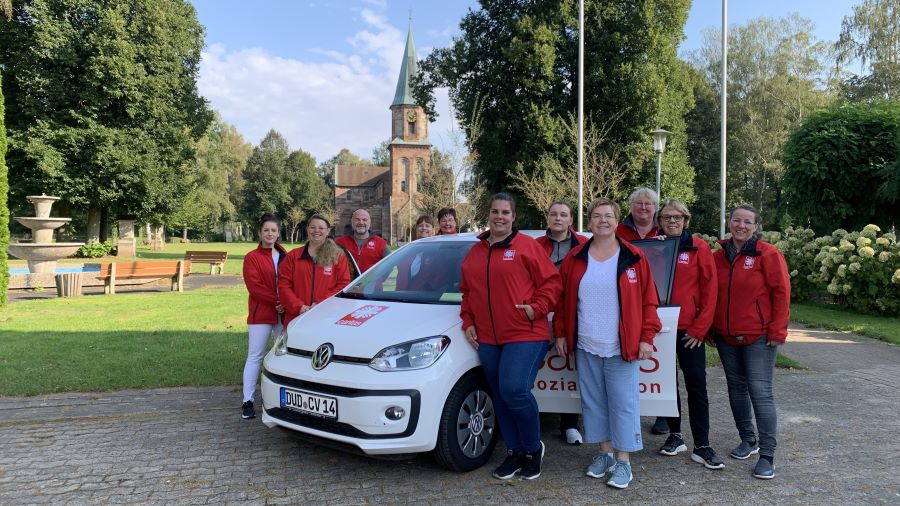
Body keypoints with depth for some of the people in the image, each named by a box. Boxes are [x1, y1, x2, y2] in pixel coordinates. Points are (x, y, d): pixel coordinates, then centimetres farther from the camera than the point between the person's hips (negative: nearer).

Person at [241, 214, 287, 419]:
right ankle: (247, 401, 5)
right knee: (255, 356, 0)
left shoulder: (285, 256, 12)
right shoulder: (252, 258, 1)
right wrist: (276, 302, -14)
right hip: (260, 314, -3)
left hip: (284, 313, 4)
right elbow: (254, 286, -9)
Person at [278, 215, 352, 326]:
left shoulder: (338, 256, 8)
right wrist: (298, 306, -8)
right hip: (296, 318, 2)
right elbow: (283, 285, 7)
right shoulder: (293, 256, 14)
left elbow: (344, 285, 1)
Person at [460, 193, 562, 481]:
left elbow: (551, 282, -4)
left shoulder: (527, 246, -3)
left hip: (525, 336, -6)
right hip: (487, 340, 6)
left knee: (514, 390, -16)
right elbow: (467, 291, 20)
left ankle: (533, 448, 10)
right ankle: (514, 453, 26)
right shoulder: (475, 252, 13)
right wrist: (468, 322, 10)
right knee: (500, 397, 11)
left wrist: (536, 308, -16)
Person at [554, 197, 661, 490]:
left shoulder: (633, 258, -2)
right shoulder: (575, 259, 5)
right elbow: (563, 300, 9)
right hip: (585, 347, 3)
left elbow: (648, 300, -2)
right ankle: (605, 453, 26)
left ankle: (623, 462, 12)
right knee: (594, 402, 11)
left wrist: (647, 337, -7)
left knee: (624, 403, 1)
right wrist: (561, 333, 5)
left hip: (622, 348, -3)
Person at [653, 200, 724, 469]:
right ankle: (675, 435, 25)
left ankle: (702, 447, 5)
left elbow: (710, 289, -4)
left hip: (689, 329, -2)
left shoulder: (699, 248, -2)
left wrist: (700, 328, -7)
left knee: (696, 385, -1)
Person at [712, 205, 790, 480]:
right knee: (736, 388, 13)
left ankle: (767, 455, 2)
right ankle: (748, 440, 30)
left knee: (760, 392, -6)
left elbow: (781, 292, -8)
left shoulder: (768, 254, -7)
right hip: (726, 337, 5)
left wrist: (777, 332, -11)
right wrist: (710, 329, 10)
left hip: (759, 337, -5)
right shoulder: (718, 256, 7)